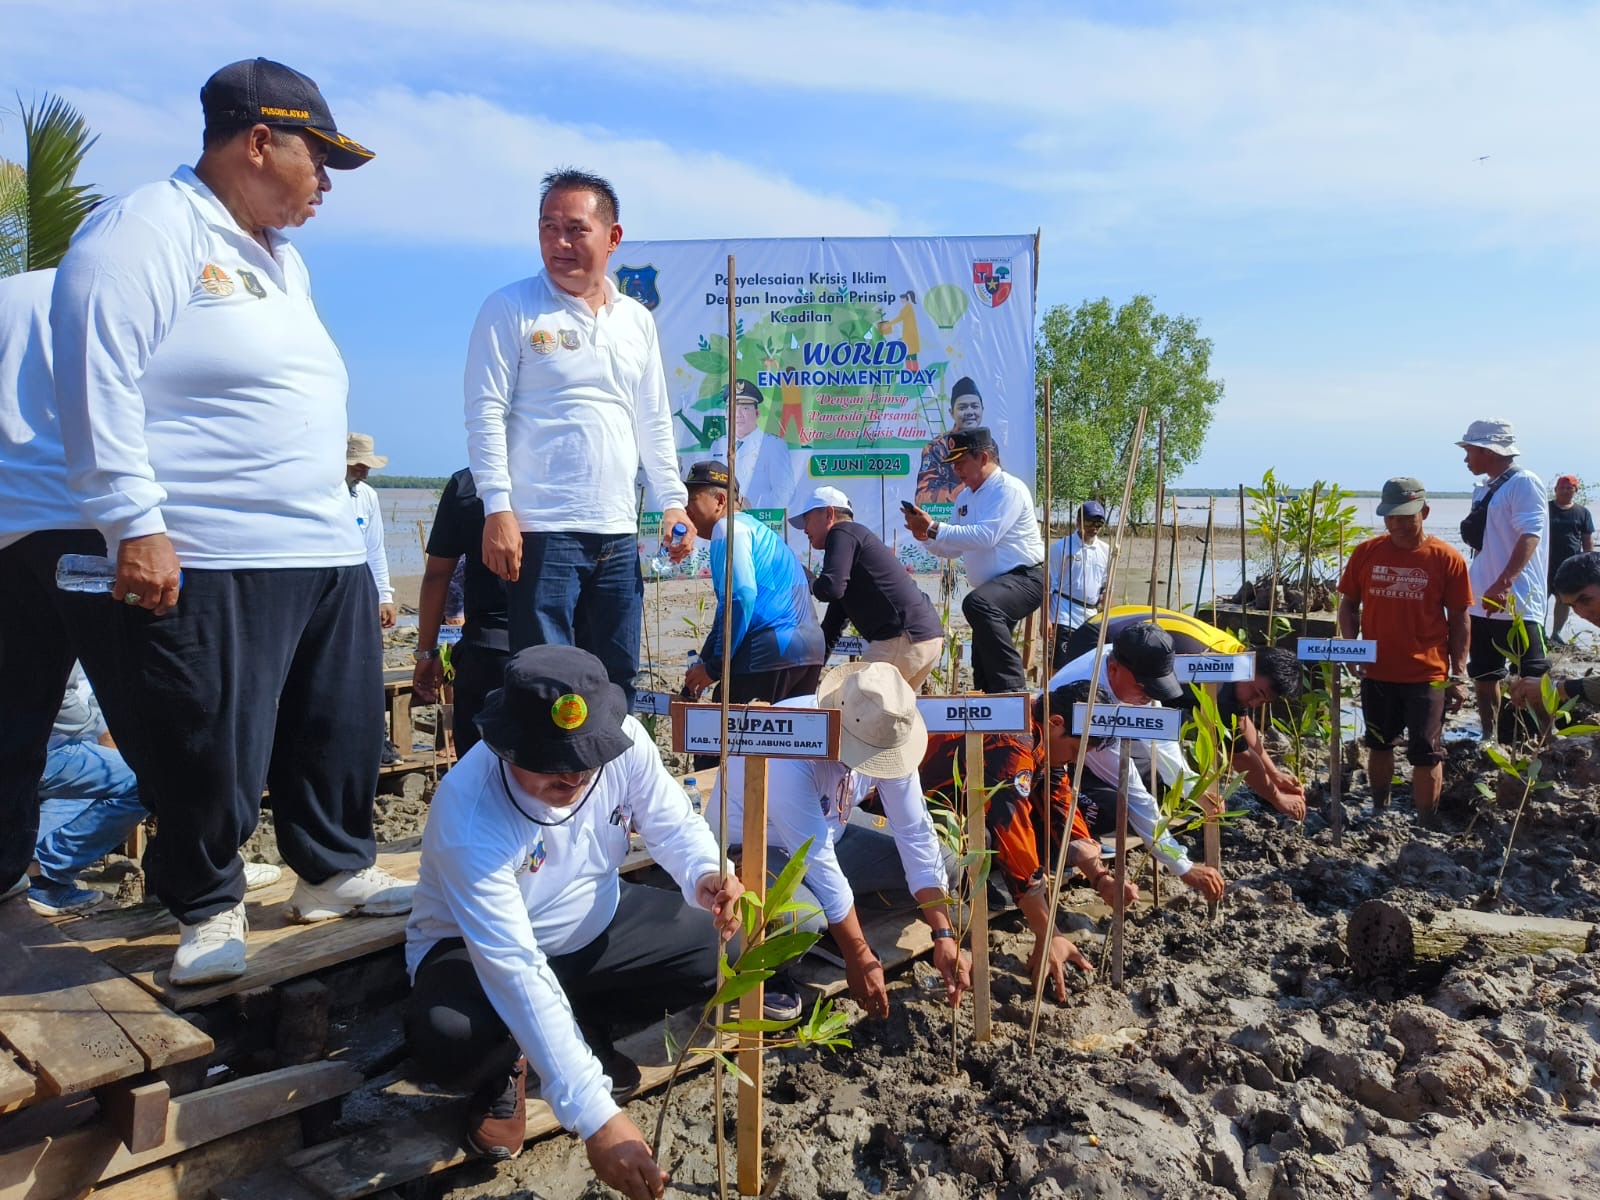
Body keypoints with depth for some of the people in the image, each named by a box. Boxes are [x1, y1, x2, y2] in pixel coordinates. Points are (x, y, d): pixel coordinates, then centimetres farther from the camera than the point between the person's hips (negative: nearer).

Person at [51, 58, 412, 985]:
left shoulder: (282, 260, 20)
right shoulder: (147, 232, -8)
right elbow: (99, 382, -16)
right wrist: (136, 526, -20)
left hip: (329, 554, 9)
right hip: (206, 567, -8)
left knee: (344, 731, 13)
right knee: (209, 753, 1)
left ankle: (335, 870, 31)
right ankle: (208, 907, 22)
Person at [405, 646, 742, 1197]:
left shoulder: (623, 741, -24)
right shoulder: (469, 818, -37)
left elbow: (673, 822, -9)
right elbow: (516, 969, -41)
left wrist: (707, 875, -34)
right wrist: (595, 1116, -44)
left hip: (594, 926, 5)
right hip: (478, 949, -4)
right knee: (449, 1041, -36)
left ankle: (586, 1026, 13)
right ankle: (506, 1067, 4)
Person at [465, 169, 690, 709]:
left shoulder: (637, 320, 15)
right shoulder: (511, 309, 0)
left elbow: (654, 423, 19)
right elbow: (486, 414, -5)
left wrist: (672, 501, 12)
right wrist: (498, 508, -14)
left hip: (618, 535, 5)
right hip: (542, 531, -5)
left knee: (617, 680, 9)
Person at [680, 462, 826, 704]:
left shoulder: (728, 527, -4)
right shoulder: (749, 525, 26)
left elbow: (741, 597, -18)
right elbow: (727, 609, 28)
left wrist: (714, 667, -12)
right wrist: (702, 664, 26)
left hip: (773, 652, -10)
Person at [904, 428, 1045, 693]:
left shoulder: (1008, 489, -12)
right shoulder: (965, 498, 15)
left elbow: (986, 536, -27)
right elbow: (953, 549, 18)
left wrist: (933, 528, -25)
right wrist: (925, 537, -2)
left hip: (1025, 578, -10)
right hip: (992, 589, 10)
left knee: (977, 604, -37)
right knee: (982, 666, 13)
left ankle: (1012, 686, -33)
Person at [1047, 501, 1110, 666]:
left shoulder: (1105, 551, 9)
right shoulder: (1062, 547, -5)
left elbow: (1106, 588, 18)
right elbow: (1048, 586, -5)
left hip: (1091, 619, 6)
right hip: (1064, 617, -5)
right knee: (1058, 667, -9)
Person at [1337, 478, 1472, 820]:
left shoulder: (1447, 558, -7)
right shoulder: (1366, 552, -1)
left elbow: (1459, 619, -2)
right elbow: (1348, 604, 7)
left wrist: (1459, 675, -4)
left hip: (1427, 675, -3)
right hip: (1376, 672, 3)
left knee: (1426, 753, 4)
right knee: (1379, 746, 18)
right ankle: (1379, 813, 35)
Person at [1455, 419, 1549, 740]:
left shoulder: (1523, 482, -10)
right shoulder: (1484, 491, 16)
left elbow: (1530, 536, -21)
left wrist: (1503, 584, -31)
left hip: (1515, 602, -9)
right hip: (1481, 601, 9)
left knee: (1531, 681, -6)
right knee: (1483, 674, 15)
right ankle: (1489, 738, 25)